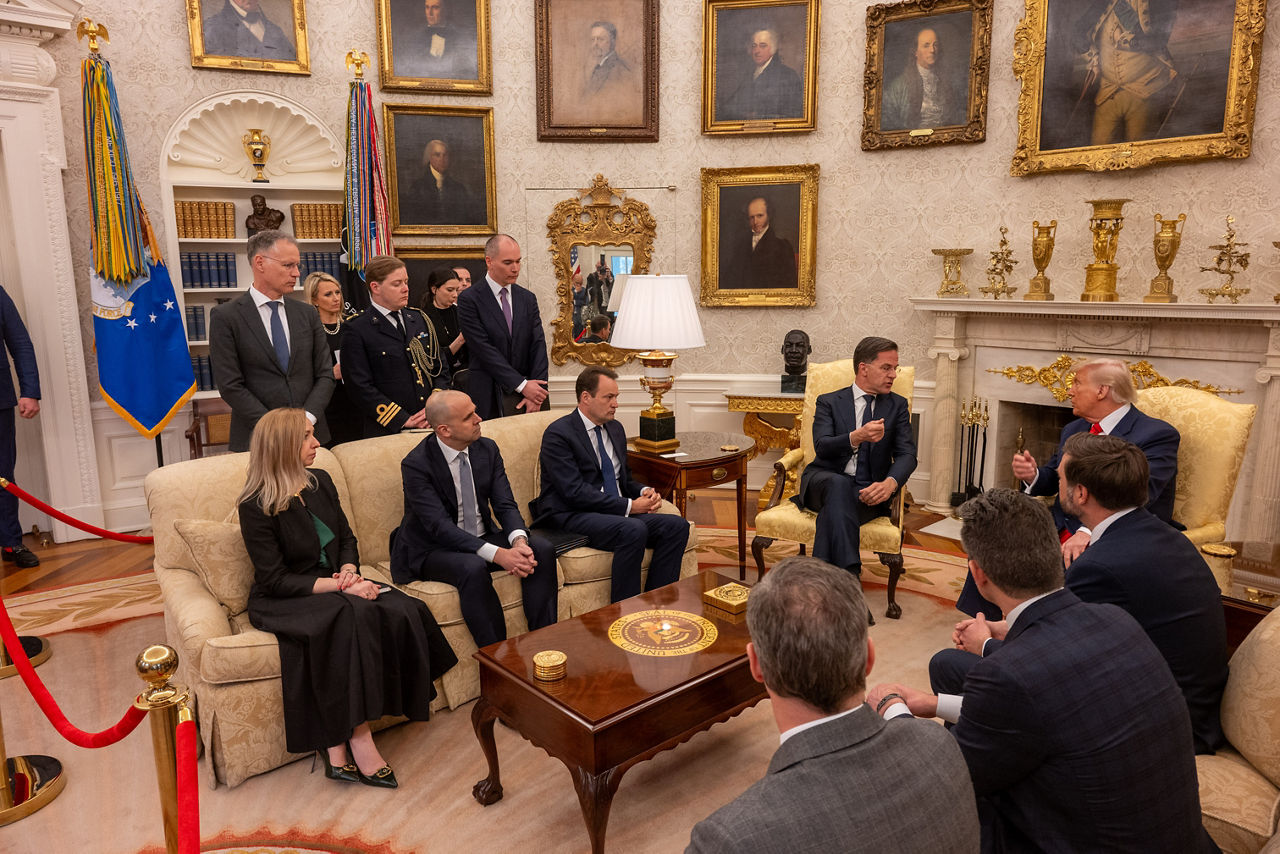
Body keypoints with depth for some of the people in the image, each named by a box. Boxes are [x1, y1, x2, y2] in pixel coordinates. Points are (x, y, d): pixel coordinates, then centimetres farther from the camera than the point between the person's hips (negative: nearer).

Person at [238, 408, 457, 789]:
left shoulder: (320, 481, 6)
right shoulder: (256, 507, -13)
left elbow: (346, 538, 13)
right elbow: (275, 579, -16)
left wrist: (349, 571, -9)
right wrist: (339, 587, -25)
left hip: (334, 586, 6)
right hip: (281, 602, -6)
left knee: (401, 610, -22)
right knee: (352, 617, -37)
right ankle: (357, 737, -27)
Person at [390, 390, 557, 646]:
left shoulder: (487, 449, -1)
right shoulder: (416, 465, -19)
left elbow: (506, 505, -4)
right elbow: (441, 527, -26)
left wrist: (519, 541, -27)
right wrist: (498, 554, -36)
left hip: (482, 537, 6)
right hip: (432, 549, -5)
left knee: (542, 549, -17)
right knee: (473, 568, -37)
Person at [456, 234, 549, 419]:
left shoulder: (528, 298, 10)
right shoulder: (469, 300, -4)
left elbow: (538, 346, 3)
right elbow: (484, 350, -12)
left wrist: (536, 391, -9)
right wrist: (522, 385, -15)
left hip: (529, 392, 4)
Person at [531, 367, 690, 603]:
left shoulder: (615, 429, 17)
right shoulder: (558, 434, -9)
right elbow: (574, 492, -18)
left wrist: (644, 492, 1)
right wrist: (628, 506, -18)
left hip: (618, 512, 8)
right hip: (571, 517, -8)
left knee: (677, 526, -13)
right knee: (634, 530, -34)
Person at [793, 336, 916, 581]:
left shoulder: (897, 406, 15)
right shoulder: (829, 402, 9)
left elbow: (907, 454, 1)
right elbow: (821, 447, -8)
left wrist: (890, 483, -22)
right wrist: (856, 437, -30)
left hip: (867, 492, 0)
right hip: (825, 480, 0)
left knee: (834, 509, -34)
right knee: (839, 484, -37)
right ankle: (850, 573, -45)